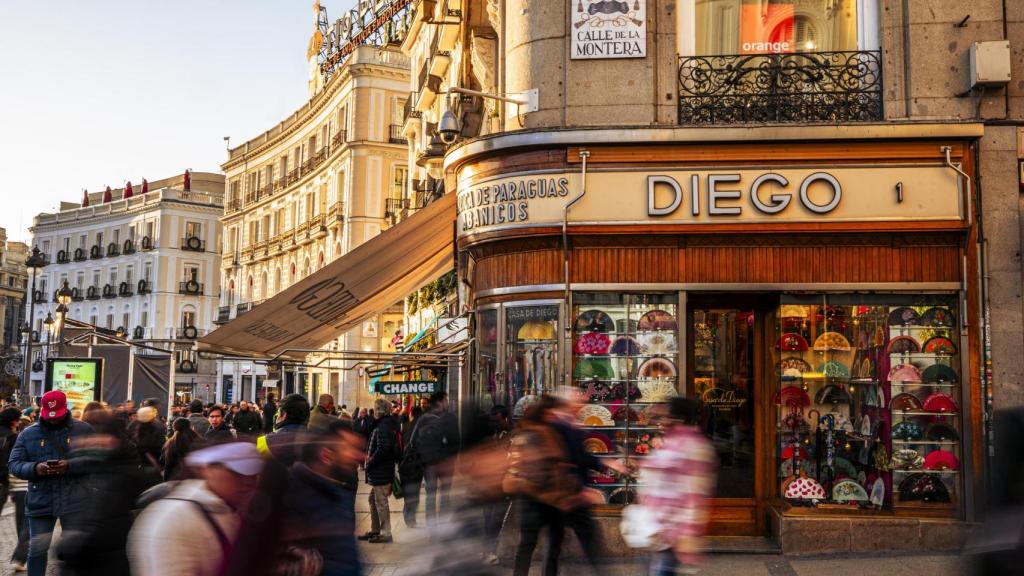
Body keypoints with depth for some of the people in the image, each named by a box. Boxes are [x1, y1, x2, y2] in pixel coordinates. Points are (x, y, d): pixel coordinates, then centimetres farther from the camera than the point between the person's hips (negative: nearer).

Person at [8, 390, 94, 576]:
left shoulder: (83, 430, 1)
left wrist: (70, 466, -19)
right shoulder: (27, 434, 6)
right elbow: (14, 464, 4)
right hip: (40, 501, 2)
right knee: (37, 549, 6)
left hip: (75, 501, -1)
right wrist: (34, 468, -17)